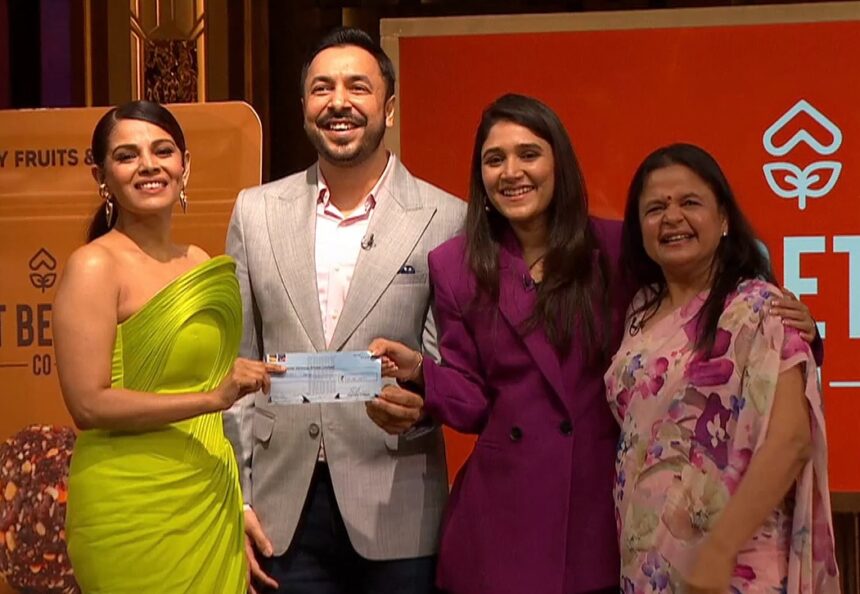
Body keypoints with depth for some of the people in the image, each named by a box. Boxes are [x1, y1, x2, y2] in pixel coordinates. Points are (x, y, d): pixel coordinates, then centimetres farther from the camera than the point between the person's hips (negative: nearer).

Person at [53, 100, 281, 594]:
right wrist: (213, 397, -22)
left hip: (211, 497, 6)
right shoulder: (95, 267, -10)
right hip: (133, 508, -6)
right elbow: (89, 404, -16)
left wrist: (237, 503, 14)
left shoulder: (200, 263, 10)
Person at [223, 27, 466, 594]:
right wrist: (235, 499, 4)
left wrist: (421, 395, -21)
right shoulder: (257, 212, 6)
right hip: (283, 511, 2)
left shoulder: (445, 220, -3)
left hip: (395, 512, -2)